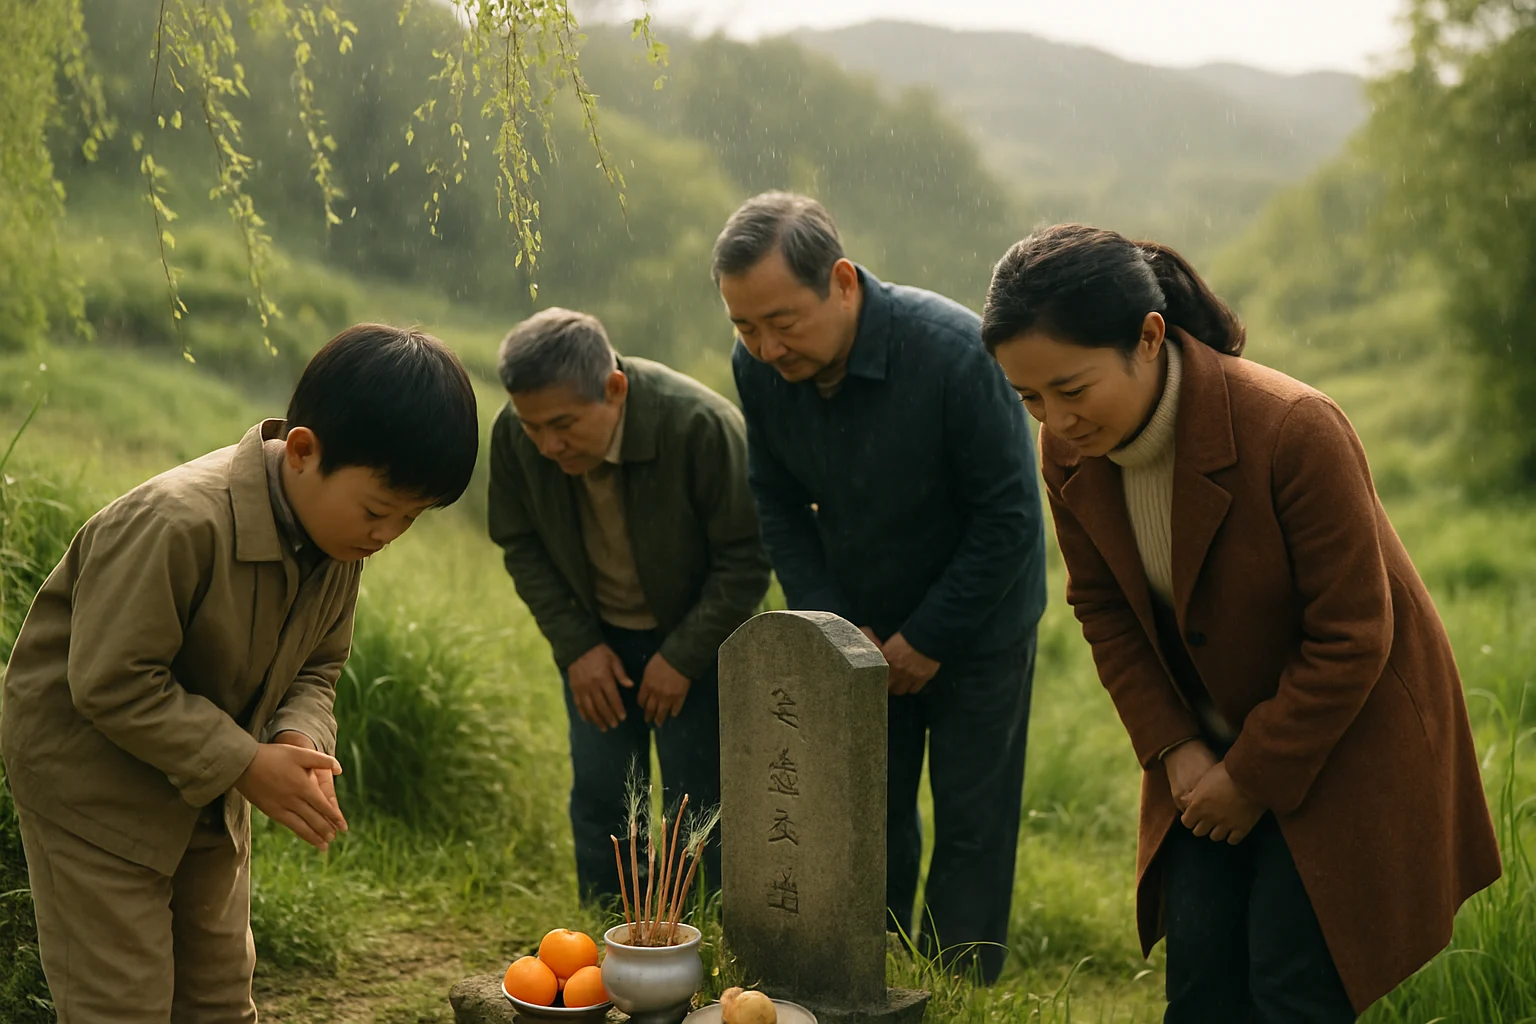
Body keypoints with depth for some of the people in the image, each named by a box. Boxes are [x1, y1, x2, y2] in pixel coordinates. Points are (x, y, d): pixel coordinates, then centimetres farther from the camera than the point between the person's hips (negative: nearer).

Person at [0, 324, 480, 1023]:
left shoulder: (338, 536, -7)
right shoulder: (177, 523, -33)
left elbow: (315, 666, 4)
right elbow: (112, 682, -30)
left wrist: (301, 741, -17)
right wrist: (246, 764, -29)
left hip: (208, 792, 8)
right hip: (92, 782, -7)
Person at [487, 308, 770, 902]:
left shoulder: (701, 426, -30)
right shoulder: (514, 435, -17)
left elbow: (746, 559, -19)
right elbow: (522, 547, 0)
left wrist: (682, 657, -18)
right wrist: (576, 646, -7)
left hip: (693, 637, -4)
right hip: (596, 637, 4)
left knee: (695, 804, -3)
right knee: (598, 798, 6)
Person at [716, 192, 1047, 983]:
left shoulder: (956, 353, -30)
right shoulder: (758, 367, -14)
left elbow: (1010, 517, -21)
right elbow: (778, 505, 1)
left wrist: (929, 638, -16)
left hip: (975, 623, -4)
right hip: (860, 627, 4)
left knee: (969, 823, 2)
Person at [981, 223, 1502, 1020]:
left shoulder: (1294, 431, -30)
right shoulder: (1069, 453, -13)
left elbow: (1350, 638, -23)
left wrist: (1255, 779, -16)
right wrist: (1172, 749, -7)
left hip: (1348, 735, -5)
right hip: (1213, 743, 5)